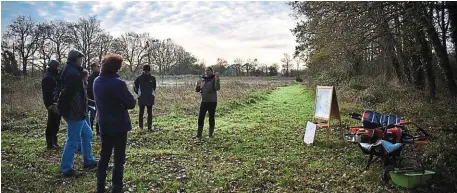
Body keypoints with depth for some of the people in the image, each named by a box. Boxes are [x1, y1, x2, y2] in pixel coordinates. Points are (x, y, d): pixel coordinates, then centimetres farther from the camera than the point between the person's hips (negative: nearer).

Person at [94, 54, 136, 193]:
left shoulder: (97, 81, 3)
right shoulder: (118, 83, -21)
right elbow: (131, 103, -15)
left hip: (103, 124, 7)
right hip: (119, 125, -7)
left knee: (104, 157, 18)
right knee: (119, 159, 4)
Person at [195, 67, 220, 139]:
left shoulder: (214, 79, -6)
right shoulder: (203, 79, 8)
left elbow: (217, 88, -24)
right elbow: (197, 90, 11)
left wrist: (217, 78, -32)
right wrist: (198, 85, -11)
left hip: (212, 102, -4)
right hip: (203, 102, 4)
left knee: (211, 118, 6)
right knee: (200, 117, 0)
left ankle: (210, 134, 18)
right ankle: (199, 135, 6)